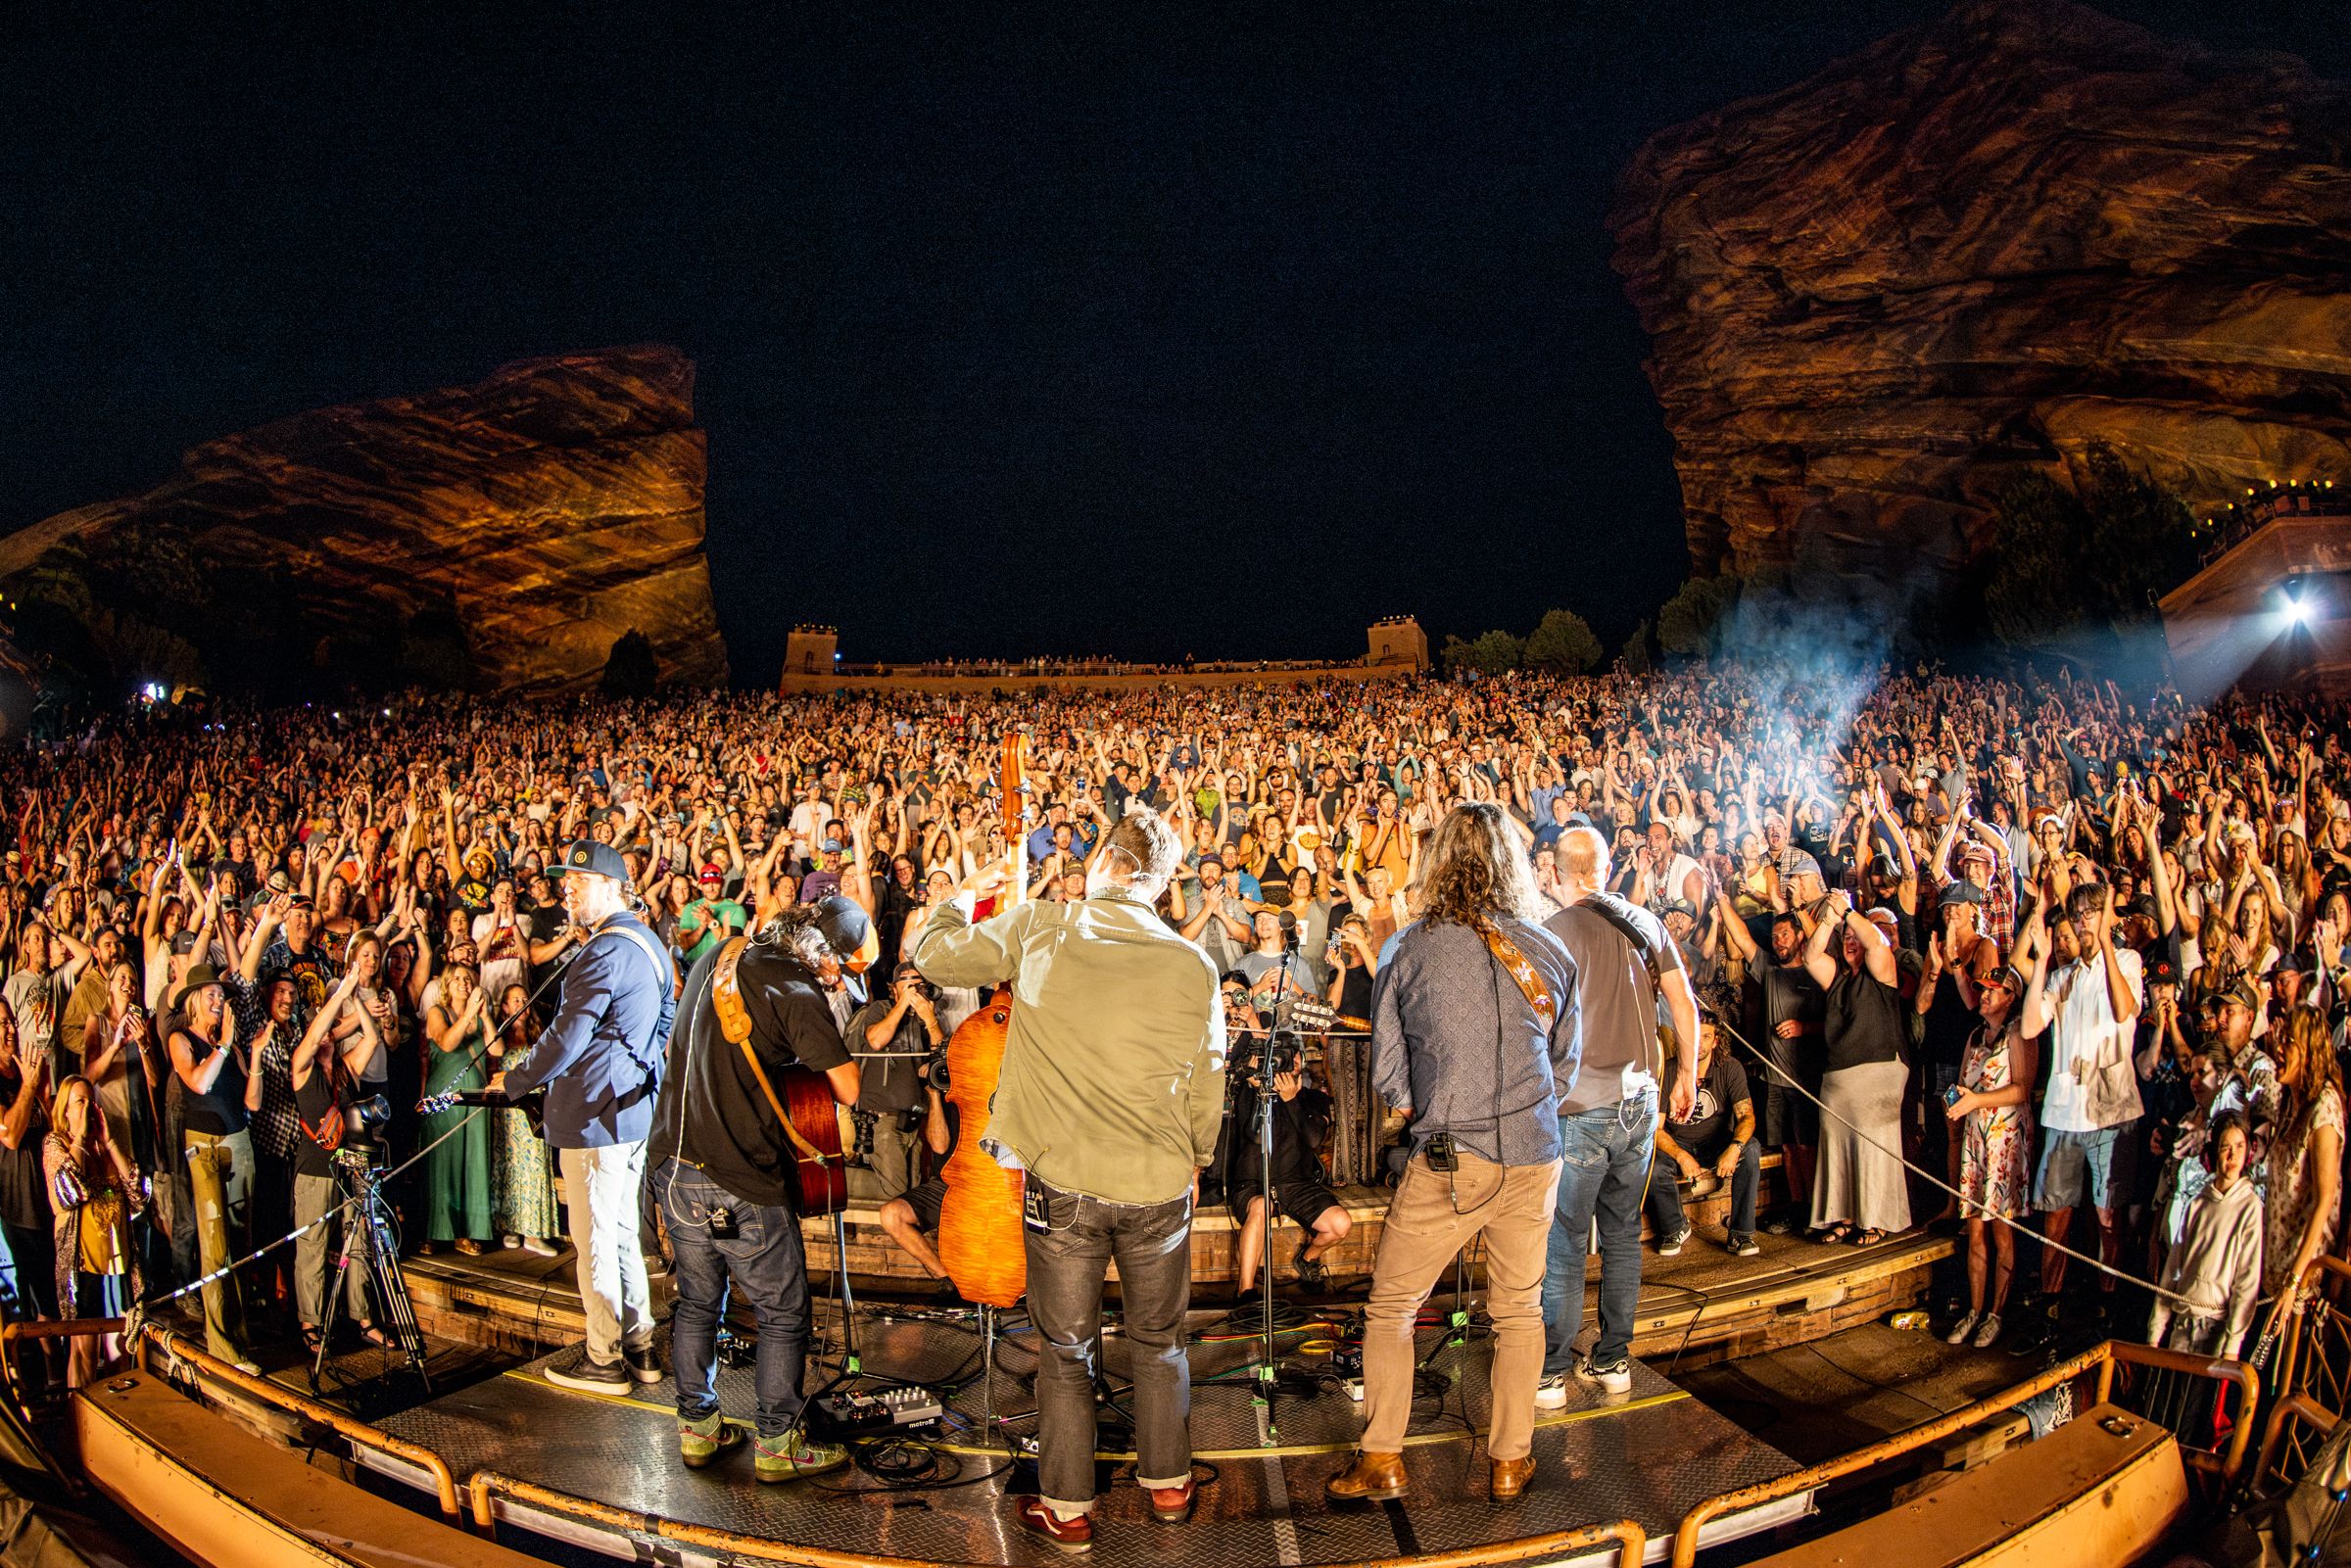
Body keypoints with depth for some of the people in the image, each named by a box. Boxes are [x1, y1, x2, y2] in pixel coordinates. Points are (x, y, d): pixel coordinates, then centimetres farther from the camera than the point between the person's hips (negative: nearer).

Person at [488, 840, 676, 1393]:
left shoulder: (605, 952, -19)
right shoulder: (648, 942, 12)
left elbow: (566, 1038, -19)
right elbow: (665, 1020, 21)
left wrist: (512, 1080, -5)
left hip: (595, 1111, -10)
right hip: (635, 1105, 10)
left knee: (593, 1238, 1)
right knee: (621, 1232, 17)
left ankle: (603, 1358, 9)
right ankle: (640, 1346, 22)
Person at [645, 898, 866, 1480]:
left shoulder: (716, 958, 9)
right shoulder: (796, 990, -16)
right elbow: (850, 1090, -16)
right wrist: (814, 1047, 3)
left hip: (672, 1164, 8)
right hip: (740, 1180, -8)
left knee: (698, 1300, 20)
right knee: (783, 1312, 7)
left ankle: (697, 1428, 30)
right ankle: (778, 1442, 14)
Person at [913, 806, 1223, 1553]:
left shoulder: (1037, 929, -9)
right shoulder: (1193, 965, -5)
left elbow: (931, 954, 2)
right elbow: (1207, 1086, 4)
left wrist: (965, 895, 22)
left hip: (1063, 1184, -1)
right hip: (1160, 1184, 1)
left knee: (1065, 1349, 14)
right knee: (1159, 1342, 21)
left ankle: (1066, 1508, 26)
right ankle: (1168, 1484, 35)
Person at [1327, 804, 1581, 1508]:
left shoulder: (1410, 949, -6)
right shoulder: (1550, 951, 1)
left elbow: (1386, 1071, 1)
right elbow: (1567, 1063, 12)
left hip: (1449, 1159, -3)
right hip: (1534, 1154, 3)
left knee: (1390, 1306, 10)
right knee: (1519, 1310, 16)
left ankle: (1381, 1460, 13)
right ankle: (1510, 1461, 24)